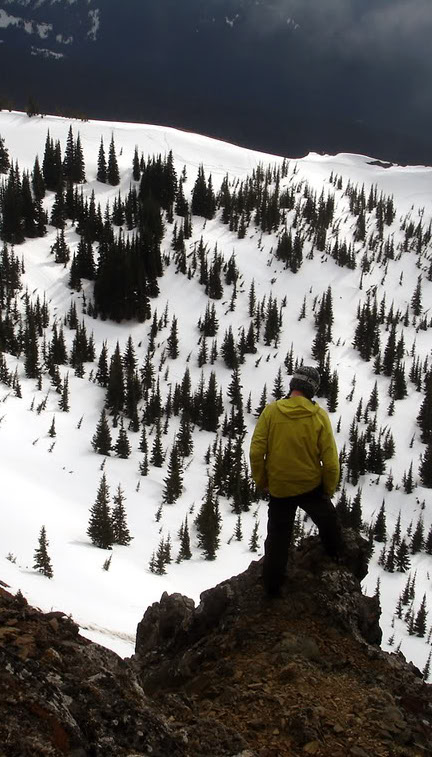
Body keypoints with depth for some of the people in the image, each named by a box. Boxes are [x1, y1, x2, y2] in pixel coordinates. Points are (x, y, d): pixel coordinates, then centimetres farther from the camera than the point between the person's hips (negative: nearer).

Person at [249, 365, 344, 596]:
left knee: (277, 537, 16)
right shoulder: (319, 415, -14)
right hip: (312, 487, -1)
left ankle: (272, 585, 25)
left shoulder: (271, 411, -13)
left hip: (278, 488, 1)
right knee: (328, 522, 27)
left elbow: (256, 452, -12)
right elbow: (330, 460, -12)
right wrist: (330, 488, 5)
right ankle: (337, 558, 45)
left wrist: (261, 481, 3)